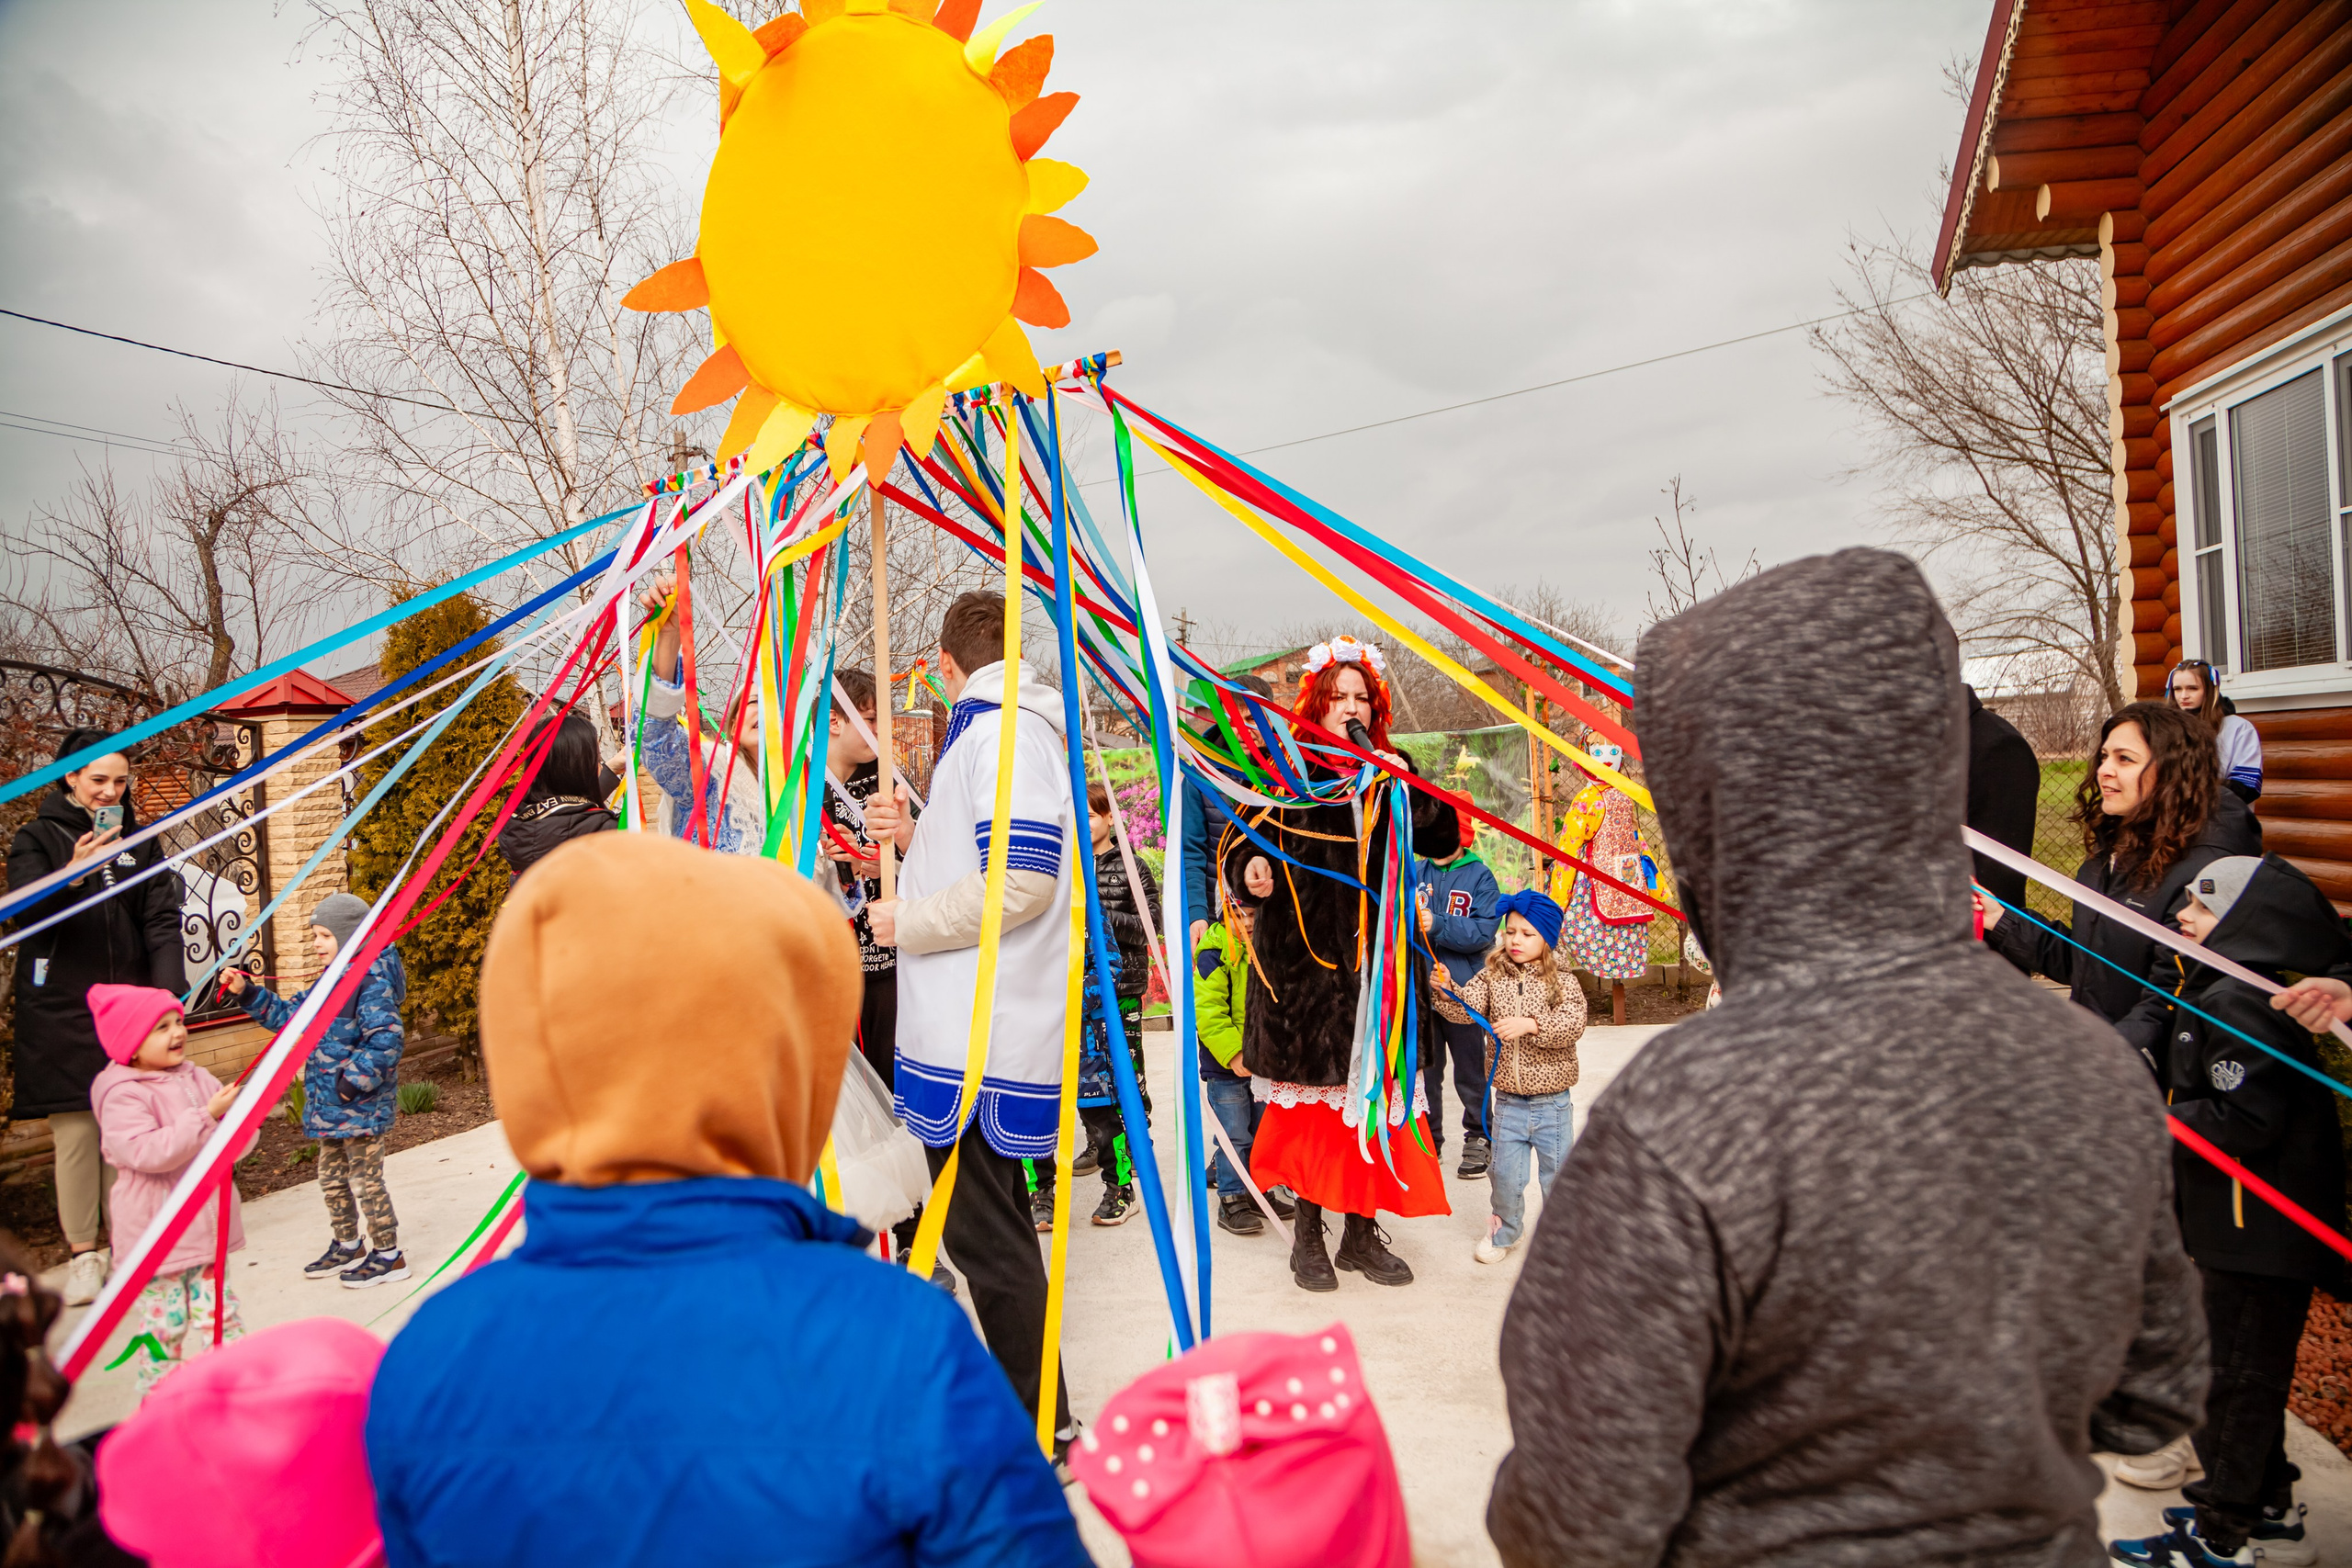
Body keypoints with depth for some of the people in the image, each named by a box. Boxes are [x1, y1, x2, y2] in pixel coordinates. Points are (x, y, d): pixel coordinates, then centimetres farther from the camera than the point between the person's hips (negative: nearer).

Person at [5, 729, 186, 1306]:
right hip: (62, 1011, -2)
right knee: (76, 1130, -1)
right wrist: (73, 876, -32)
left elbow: (162, 921, 3)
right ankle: (84, 1254, 10)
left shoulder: (139, 842, 11)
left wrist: (168, 990, -10)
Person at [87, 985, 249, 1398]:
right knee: (165, 1322, 4)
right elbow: (147, 1152, -27)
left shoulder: (196, 1078, 6)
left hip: (207, 1224, 6)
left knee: (220, 1313, 12)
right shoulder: (123, 1095, -14)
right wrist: (206, 1117, -27)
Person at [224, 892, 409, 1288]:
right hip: (330, 1107, 10)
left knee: (366, 1180, 0)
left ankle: (389, 1255, 12)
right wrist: (247, 992, 9)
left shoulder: (373, 984, -20)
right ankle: (347, 1246, 37)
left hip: (361, 1107, -10)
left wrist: (353, 1081, -25)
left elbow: (386, 1040, -27)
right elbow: (288, 1014, 18)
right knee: (331, 1177, 21)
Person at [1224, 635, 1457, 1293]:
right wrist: (1251, 867, -24)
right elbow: (1241, 844, -2)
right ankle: (1307, 1234, 17)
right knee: (1311, 1086, 2)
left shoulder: (1392, 770, 9)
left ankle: (1361, 1232, 21)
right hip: (1302, 953, -3)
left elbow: (1444, 839, 4)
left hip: (1378, 950, 3)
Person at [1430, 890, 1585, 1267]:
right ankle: (1505, 1231, 35)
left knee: (1557, 1174, 10)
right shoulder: (1491, 977, -1)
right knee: (1505, 1175, 10)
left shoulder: (1563, 984, -7)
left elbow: (1573, 1024, -20)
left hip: (1552, 1102, -2)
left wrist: (1531, 1024, -31)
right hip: (1508, 1100, 2)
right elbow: (1466, 1009, -14)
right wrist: (1448, 990, -33)